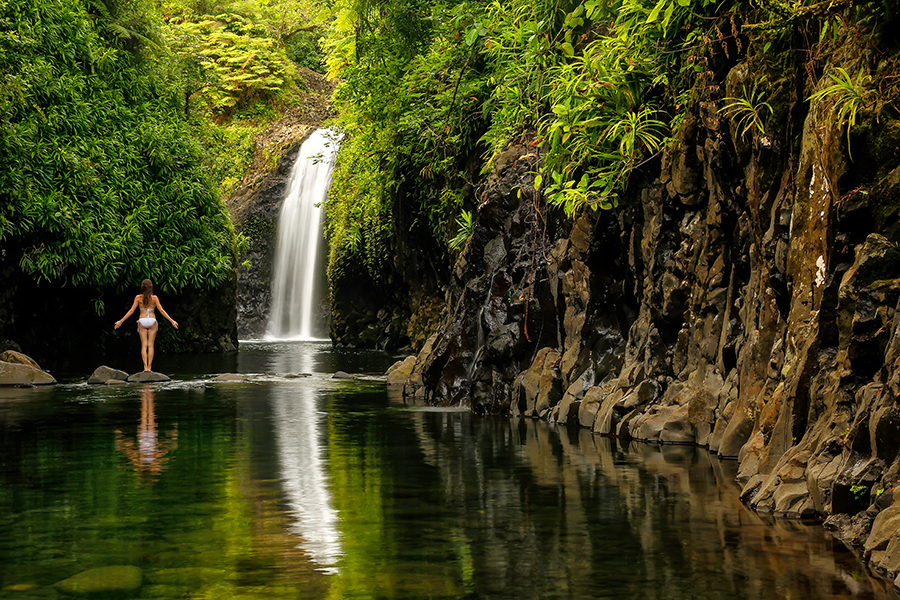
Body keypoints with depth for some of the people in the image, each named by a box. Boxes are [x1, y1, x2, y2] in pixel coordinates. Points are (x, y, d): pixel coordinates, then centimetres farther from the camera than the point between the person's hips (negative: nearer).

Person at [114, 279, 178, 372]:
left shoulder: (138, 298, -1)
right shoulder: (154, 298, -3)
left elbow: (131, 311, -2)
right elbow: (161, 311, -5)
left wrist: (121, 321, 4)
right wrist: (171, 321, 0)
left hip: (142, 321, 1)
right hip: (152, 321, -1)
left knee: (144, 345, 2)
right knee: (150, 345, 3)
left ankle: (145, 367, -8)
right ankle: (149, 367, -3)